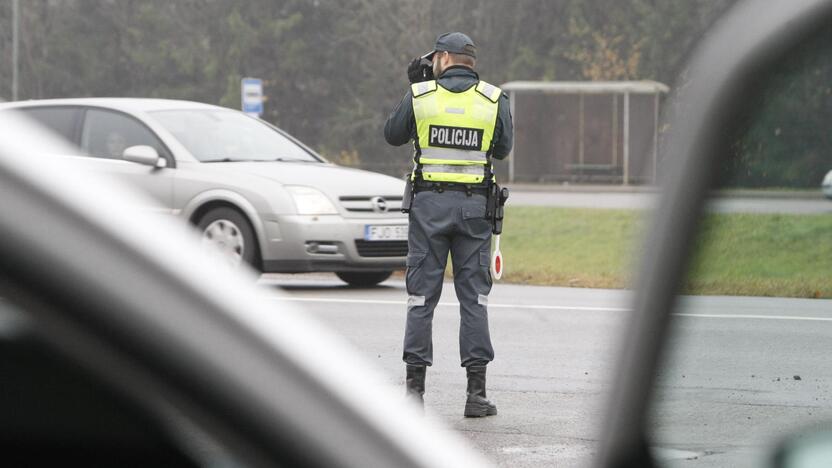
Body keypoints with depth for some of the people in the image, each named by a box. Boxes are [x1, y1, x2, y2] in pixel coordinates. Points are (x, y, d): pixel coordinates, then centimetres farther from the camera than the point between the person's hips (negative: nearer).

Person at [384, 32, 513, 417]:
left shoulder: (420, 96, -2)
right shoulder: (494, 100, 0)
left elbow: (392, 135, 11)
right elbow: (502, 149, 11)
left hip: (429, 202, 0)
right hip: (475, 206, 1)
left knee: (421, 295, 5)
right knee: (474, 297, 4)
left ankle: (414, 386, 4)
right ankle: (476, 392, 1)